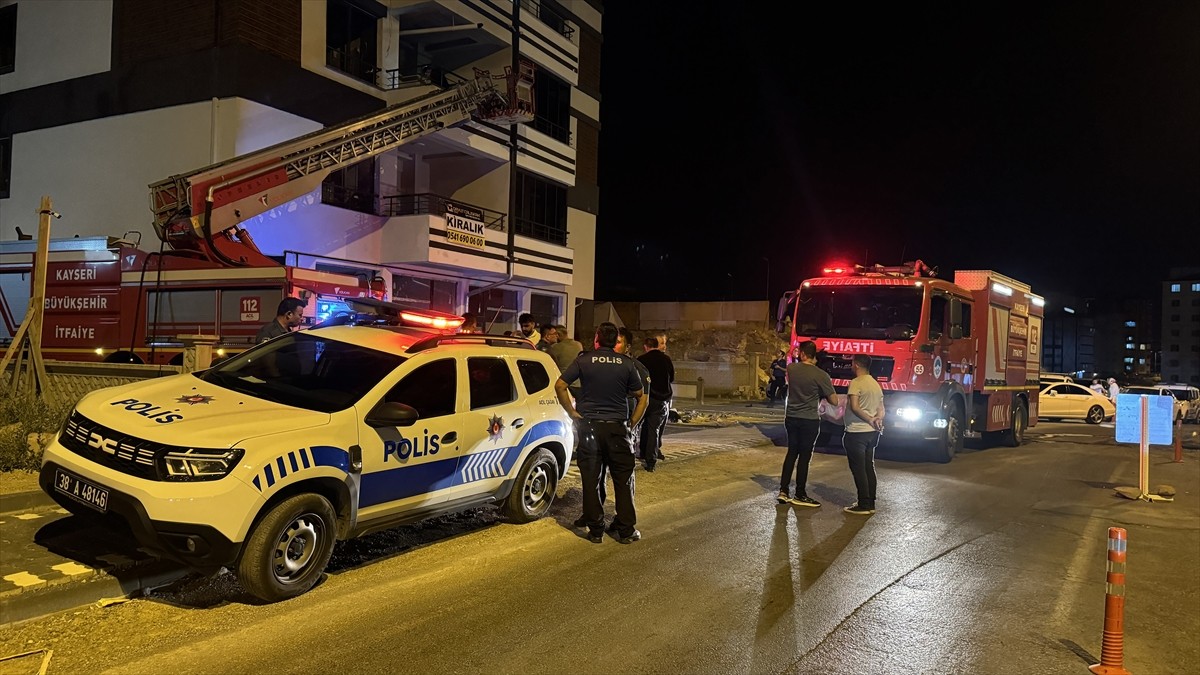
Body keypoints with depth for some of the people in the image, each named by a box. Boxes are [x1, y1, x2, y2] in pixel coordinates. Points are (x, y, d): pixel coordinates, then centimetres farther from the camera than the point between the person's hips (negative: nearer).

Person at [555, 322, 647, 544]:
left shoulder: (584, 360, -2)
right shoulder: (627, 364, 1)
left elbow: (559, 386, -5)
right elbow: (642, 397, 4)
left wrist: (573, 413, 1)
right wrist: (633, 422, 9)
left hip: (589, 426, 0)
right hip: (618, 427, 0)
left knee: (591, 480, 6)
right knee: (623, 480, 9)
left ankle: (596, 530, 10)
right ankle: (626, 530, 12)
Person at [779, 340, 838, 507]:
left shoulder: (791, 368, -3)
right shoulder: (821, 375, -14)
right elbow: (834, 401, -10)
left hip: (791, 418, 4)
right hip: (809, 421, -4)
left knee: (791, 453, 16)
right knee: (804, 457, 4)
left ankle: (783, 491, 16)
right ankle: (800, 495, 12)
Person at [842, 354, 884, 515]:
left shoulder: (856, 382, -12)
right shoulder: (876, 384, 15)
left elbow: (854, 407, -20)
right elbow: (881, 408, 15)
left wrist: (870, 420, -12)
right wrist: (877, 418, -4)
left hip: (856, 432, -8)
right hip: (871, 433, 9)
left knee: (858, 469, -4)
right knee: (869, 468, 13)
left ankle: (864, 505, -3)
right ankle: (870, 503, 17)